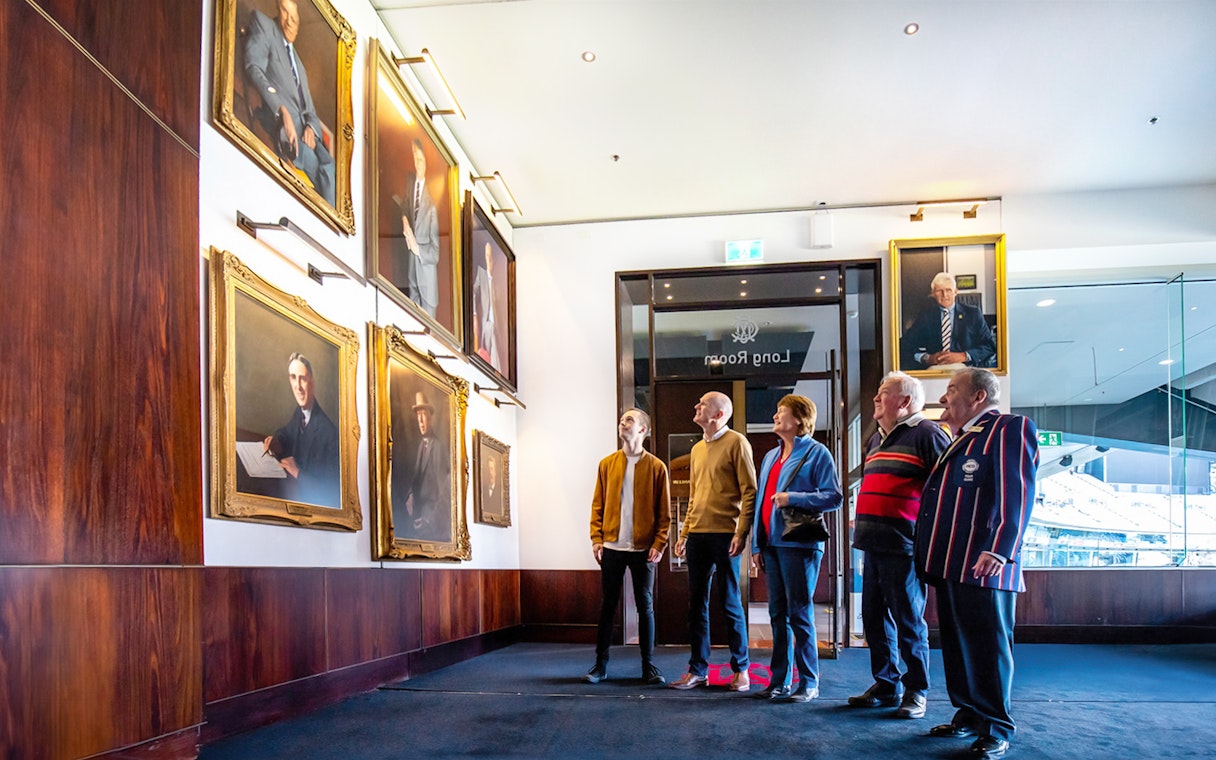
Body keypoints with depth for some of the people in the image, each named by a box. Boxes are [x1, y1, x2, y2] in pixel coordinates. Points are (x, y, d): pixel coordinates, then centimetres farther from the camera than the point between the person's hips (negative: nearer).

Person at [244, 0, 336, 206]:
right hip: (280, 123, -6)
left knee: (329, 167, -21)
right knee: (313, 165, -27)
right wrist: (283, 112, -21)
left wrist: (311, 127, -4)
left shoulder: (297, 61, 30)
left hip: (303, 127, 6)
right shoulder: (265, 28, 10)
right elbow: (254, 67, -8)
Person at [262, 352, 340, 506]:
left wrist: (298, 473, -22)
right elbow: (286, 433, 22)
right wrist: (275, 443, 2)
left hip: (317, 503, -8)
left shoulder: (329, 431, -24)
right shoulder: (298, 413, -2)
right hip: (294, 496, 8)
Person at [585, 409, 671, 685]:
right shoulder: (607, 464, 7)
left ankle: (648, 665, 14)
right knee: (607, 605, 7)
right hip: (611, 547, 2)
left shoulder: (657, 467, 1)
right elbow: (597, 505, 7)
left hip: (643, 548, -2)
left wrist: (659, 544, -8)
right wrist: (596, 538, -3)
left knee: (645, 606, 5)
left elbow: (664, 512, 0)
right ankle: (600, 663, 14)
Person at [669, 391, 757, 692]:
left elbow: (750, 491, -9)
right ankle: (698, 670, 15)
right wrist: (684, 532, 16)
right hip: (697, 536, 7)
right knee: (697, 604, 8)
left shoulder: (736, 442, -4)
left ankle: (740, 669, 13)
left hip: (725, 534, -7)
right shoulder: (697, 449, 17)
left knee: (730, 603, 1)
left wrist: (742, 532, -16)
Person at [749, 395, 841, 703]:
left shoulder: (816, 453, -3)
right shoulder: (771, 457, 19)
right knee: (778, 614, 10)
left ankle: (808, 683, 5)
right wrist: (757, 544, 14)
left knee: (800, 614, -4)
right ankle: (780, 680, 18)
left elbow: (834, 497, -10)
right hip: (772, 544, 7)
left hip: (799, 544, -7)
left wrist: (792, 498, -18)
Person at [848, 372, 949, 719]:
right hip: (873, 545, 8)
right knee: (875, 618, 12)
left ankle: (916, 691, 12)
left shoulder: (926, 434, -7)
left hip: (903, 547, -8)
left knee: (908, 620, -1)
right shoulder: (875, 439, 20)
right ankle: (885, 686, 23)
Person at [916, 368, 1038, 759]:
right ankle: (968, 715, 26)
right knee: (956, 643, 15)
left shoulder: (1010, 428, -7)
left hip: (982, 566, -9)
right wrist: (930, 558, 20)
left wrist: (999, 550, -25)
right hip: (949, 564, 9)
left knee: (988, 646, -1)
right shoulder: (959, 439, 21)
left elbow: (1017, 493, -17)